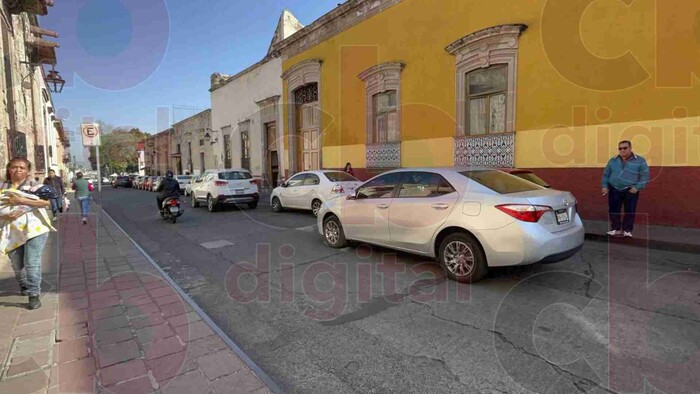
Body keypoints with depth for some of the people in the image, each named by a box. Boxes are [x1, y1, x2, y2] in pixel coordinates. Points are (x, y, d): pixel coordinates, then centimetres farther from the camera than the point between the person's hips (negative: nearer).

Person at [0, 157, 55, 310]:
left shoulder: (34, 186, -1)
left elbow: (47, 201, -17)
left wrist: (20, 201, -21)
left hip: (35, 229, -4)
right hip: (13, 233, 4)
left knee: (32, 263, -9)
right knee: (17, 265, 15)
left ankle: (34, 294, 0)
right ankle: (24, 286, 40)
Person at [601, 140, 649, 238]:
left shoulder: (640, 160, 1)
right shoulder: (613, 161, 10)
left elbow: (645, 175, -1)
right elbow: (606, 174, 15)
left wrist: (637, 187, -12)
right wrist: (605, 186, 4)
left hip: (630, 191, -2)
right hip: (614, 190, 3)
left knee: (630, 211, 1)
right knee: (613, 210, 4)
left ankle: (627, 230, 13)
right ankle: (616, 229, 17)